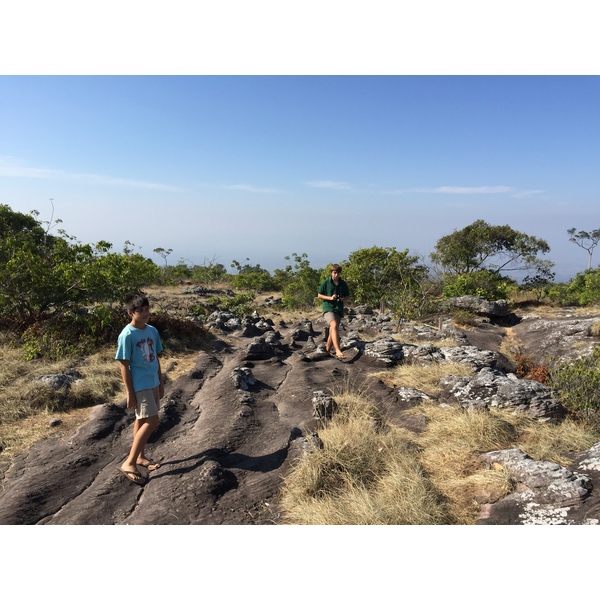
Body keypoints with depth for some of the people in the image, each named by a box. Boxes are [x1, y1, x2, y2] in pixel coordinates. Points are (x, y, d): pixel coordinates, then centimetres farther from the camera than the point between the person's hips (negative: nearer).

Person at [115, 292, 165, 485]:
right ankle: (129, 463, 0)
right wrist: (130, 393, -14)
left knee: (142, 420, 18)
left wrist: (161, 382, 15)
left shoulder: (152, 331, 3)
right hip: (139, 386, -7)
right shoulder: (127, 335, -17)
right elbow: (124, 366, -15)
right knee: (152, 422, -10)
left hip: (153, 383, 7)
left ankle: (140, 456, 33)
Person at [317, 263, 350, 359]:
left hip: (339, 309, 5)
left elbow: (348, 295, 19)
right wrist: (330, 298, -12)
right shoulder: (325, 283, -2)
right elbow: (319, 295, 2)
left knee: (332, 331, 9)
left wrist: (343, 298, -4)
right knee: (334, 325, -27)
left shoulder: (343, 284, 8)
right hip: (328, 308, -5)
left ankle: (327, 350, 28)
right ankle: (338, 351, -36)